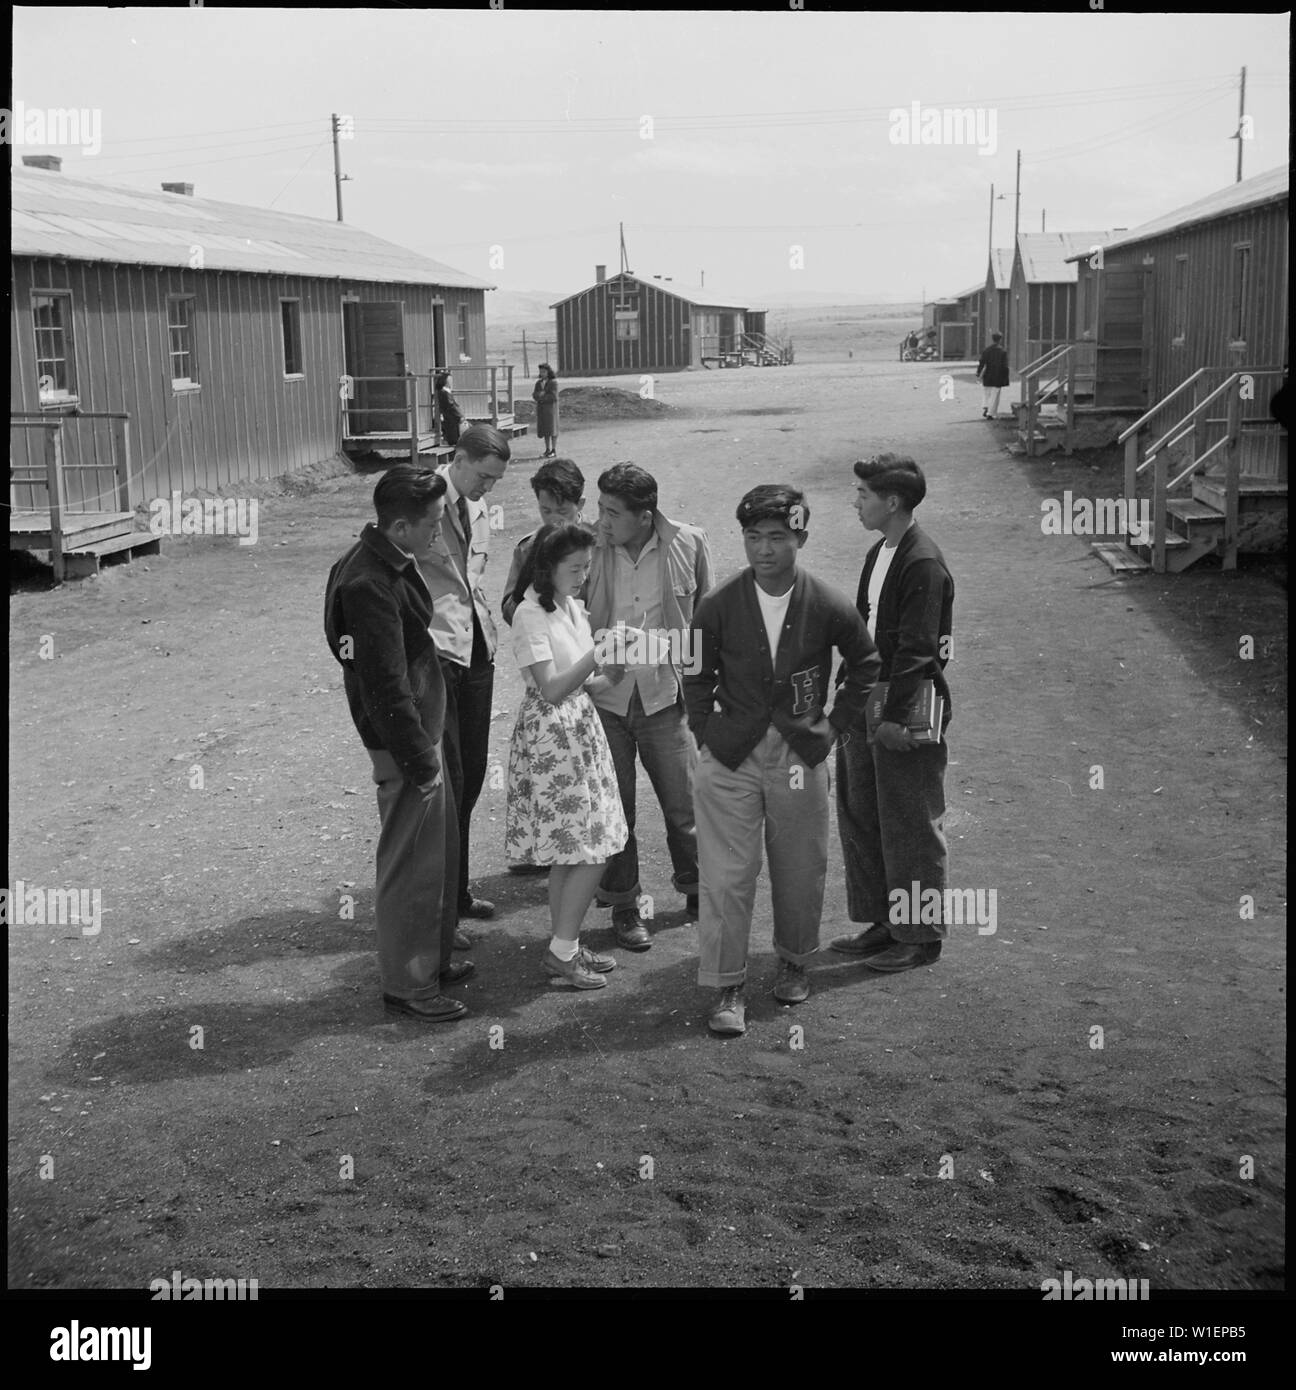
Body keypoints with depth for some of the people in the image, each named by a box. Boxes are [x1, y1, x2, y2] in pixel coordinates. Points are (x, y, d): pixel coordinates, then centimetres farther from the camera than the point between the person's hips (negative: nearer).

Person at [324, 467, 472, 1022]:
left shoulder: (392, 562, 6)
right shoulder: (370, 585, -26)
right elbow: (386, 685, -25)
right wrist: (419, 760, -21)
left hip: (421, 728, 10)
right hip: (402, 744, -10)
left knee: (441, 849, 21)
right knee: (411, 863, 2)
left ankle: (431, 959, 36)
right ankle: (406, 983, 16)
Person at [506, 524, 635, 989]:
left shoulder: (573, 606, 11)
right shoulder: (530, 614, -14)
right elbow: (552, 689, -19)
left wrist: (611, 676, -5)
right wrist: (598, 654, -26)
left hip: (581, 726, 8)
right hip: (550, 735, -8)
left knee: (569, 853, 11)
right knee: (590, 851, -6)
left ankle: (565, 949, 20)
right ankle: (562, 951, 4)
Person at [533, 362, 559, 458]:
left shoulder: (553, 382, -7)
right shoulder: (538, 383, 11)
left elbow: (553, 396, -15)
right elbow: (534, 395, 3)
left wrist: (542, 396, -10)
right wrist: (542, 394, -16)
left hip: (550, 407, -6)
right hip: (540, 407, 6)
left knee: (552, 429, -3)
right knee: (544, 430, 6)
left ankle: (554, 451, 0)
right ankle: (547, 450, 11)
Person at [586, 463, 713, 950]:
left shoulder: (688, 544, -7)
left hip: (665, 694, 0)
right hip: (602, 695, 0)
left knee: (684, 804, 10)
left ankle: (697, 890, 33)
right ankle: (624, 906, 24)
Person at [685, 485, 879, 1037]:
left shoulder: (829, 608, -7)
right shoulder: (718, 606, -7)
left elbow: (865, 666, 11)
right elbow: (697, 676, 9)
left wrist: (837, 724, 5)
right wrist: (706, 731, 2)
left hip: (801, 755, 1)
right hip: (730, 755, 0)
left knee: (800, 870, 11)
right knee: (726, 874, -3)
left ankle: (793, 961, 35)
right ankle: (727, 987, 6)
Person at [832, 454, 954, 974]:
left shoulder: (924, 564, -18)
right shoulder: (880, 554, 11)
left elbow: (916, 650, -21)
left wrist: (893, 716, -20)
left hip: (907, 718, -9)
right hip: (869, 708, 9)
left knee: (911, 828, 3)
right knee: (860, 816, 15)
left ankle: (920, 937, 17)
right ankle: (884, 922, 29)